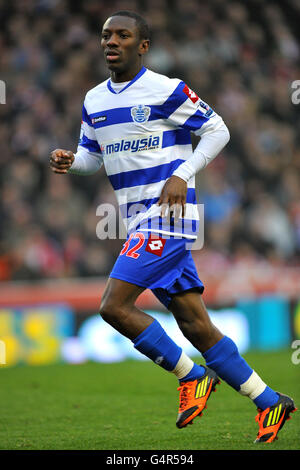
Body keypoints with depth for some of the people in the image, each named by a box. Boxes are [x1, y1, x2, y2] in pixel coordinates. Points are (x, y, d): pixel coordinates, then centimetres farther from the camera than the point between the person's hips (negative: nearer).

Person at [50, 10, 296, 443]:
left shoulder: (166, 90, -8)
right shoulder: (94, 101, 13)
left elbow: (217, 131, -3)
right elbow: (92, 156, 22)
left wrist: (182, 174, -14)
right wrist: (69, 161, 0)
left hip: (167, 215, -7)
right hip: (140, 223, 7)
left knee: (114, 306, -17)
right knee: (196, 326, 4)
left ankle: (192, 376, -1)